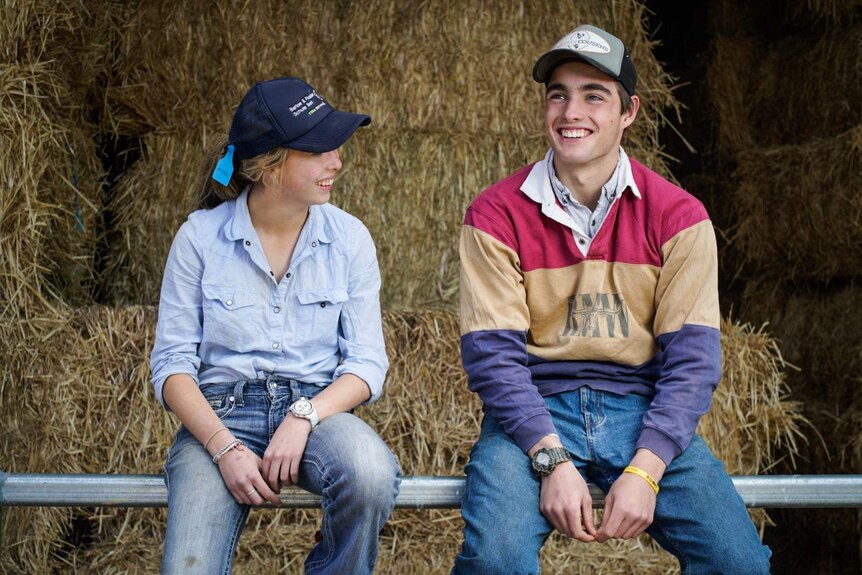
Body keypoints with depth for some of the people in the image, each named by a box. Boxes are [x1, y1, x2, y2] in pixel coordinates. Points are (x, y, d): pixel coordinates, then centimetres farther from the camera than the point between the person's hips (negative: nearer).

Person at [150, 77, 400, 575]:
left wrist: (304, 417, -19)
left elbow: (367, 363, 0)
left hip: (318, 409, 2)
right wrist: (225, 447, -17)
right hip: (221, 412, -2)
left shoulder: (349, 238, 2)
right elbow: (172, 364, -2)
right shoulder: (200, 236, -1)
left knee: (371, 474, -34)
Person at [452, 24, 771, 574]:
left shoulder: (678, 215, 0)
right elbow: (493, 353, -7)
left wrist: (644, 471, -17)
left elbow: (691, 358, -4)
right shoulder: (496, 215, -3)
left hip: (642, 409, 1)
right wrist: (553, 461, -20)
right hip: (534, 411, -1)